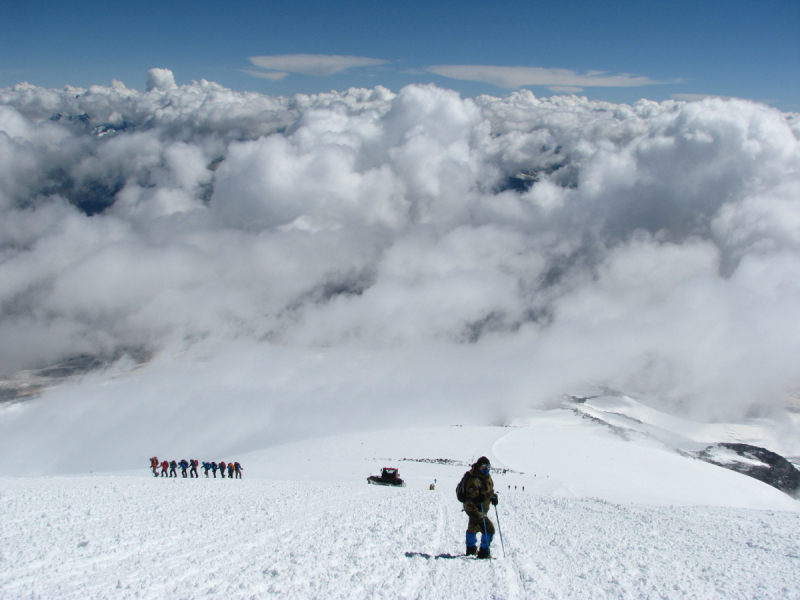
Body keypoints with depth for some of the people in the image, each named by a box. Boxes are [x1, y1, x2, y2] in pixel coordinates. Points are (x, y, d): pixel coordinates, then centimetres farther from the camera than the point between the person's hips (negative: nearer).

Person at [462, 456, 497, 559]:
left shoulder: (487, 478, 7)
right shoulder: (474, 479, -23)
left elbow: (490, 490, 21)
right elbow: (471, 494, -29)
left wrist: (493, 496, 3)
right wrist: (478, 497, -47)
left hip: (481, 509, 11)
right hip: (474, 509, -11)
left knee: (473, 527, 28)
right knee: (489, 528, -17)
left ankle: (471, 549, 48)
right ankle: (484, 552, -10)